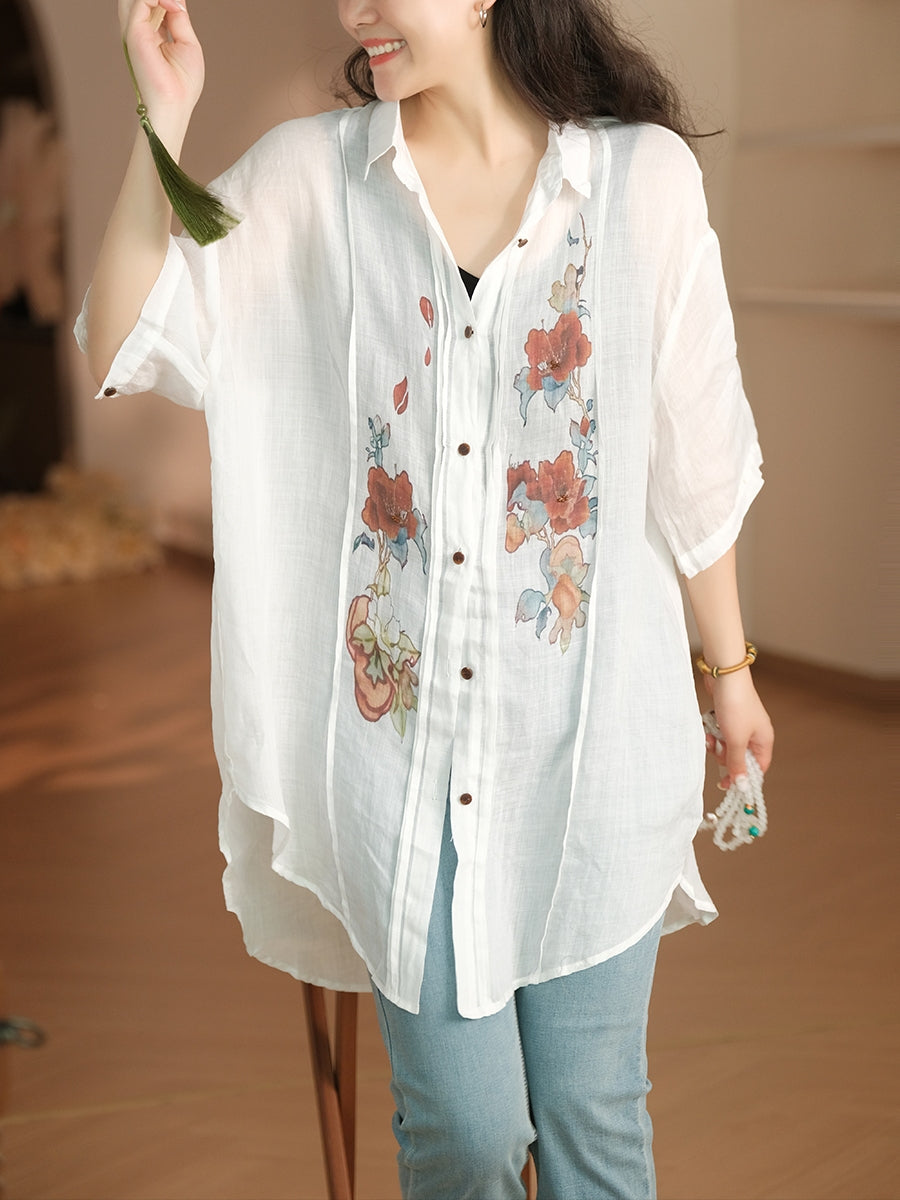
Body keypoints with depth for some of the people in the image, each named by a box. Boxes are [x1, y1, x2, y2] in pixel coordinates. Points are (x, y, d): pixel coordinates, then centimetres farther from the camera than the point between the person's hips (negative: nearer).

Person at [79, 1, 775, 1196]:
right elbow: (128, 351, -4)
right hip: (398, 727, 1)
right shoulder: (308, 177, 1)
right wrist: (162, 122, -12)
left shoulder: (643, 176, -2)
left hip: (586, 733, 0)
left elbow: (694, 455, 5)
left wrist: (729, 666, 13)